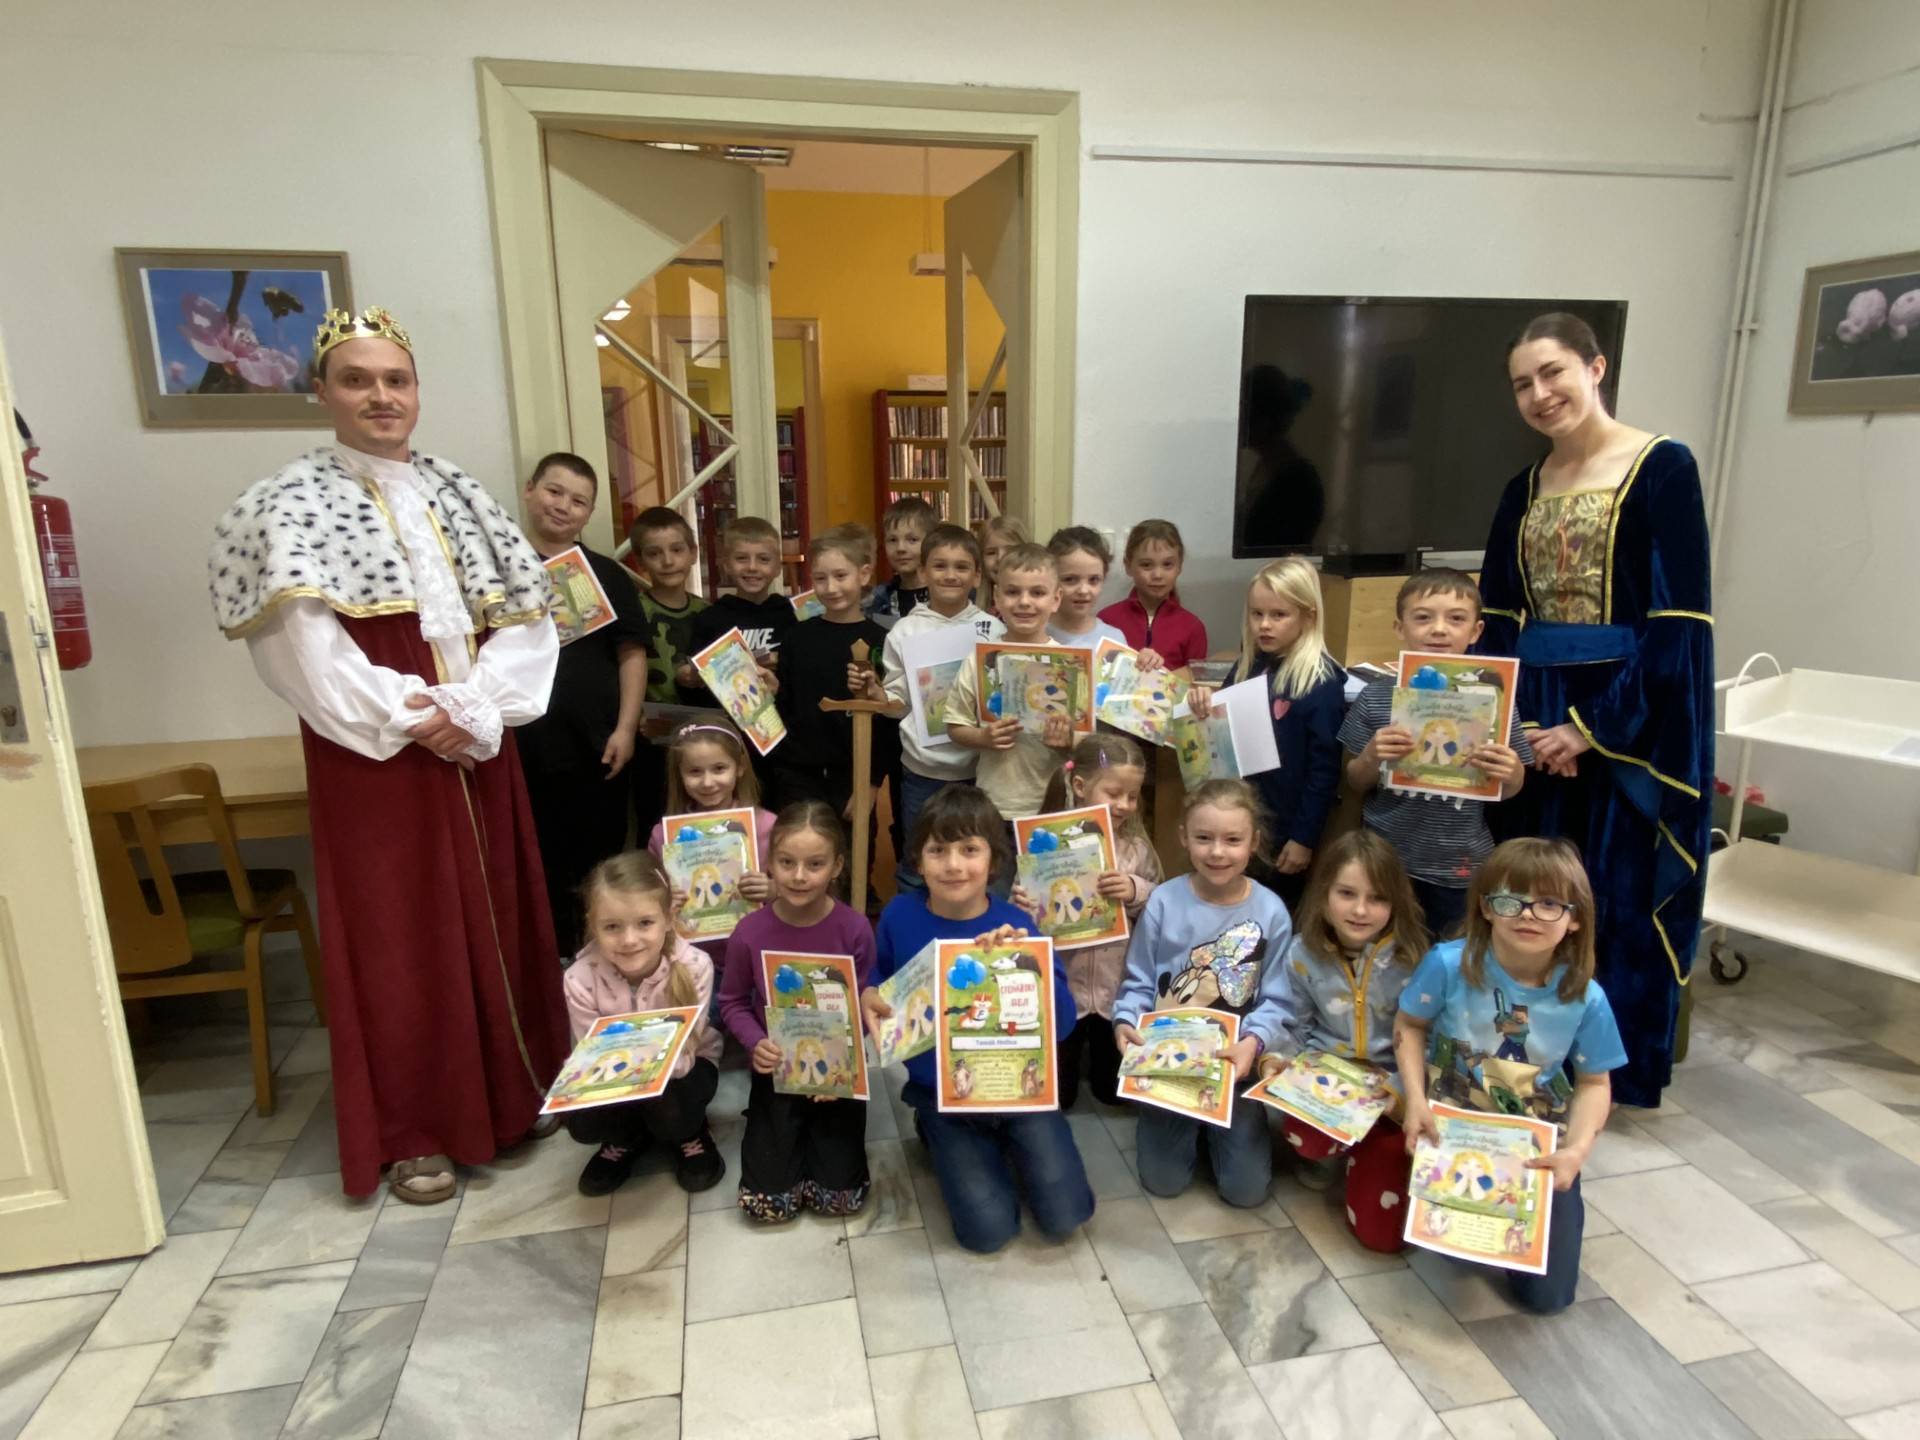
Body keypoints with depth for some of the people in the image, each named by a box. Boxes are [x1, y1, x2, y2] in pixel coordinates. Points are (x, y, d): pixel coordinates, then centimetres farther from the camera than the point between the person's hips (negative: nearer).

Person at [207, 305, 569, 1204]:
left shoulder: (460, 496, 10)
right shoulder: (293, 507, -3)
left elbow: (526, 621, 2)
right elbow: (305, 647, -14)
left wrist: (474, 710, -11)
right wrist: (408, 719, -17)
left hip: (476, 750, 5)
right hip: (376, 757, -4)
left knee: (498, 920, 12)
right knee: (399, 937, 3)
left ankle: (512, 1091, 29)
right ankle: (411, 1129, 18)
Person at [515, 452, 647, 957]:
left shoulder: (607, 574, 6)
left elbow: (631, 654, 4)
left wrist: (626, 728, -4)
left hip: (599, 744, 0)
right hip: (522, 747, 0)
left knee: (601, 867, 9)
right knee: (540, 869, 9)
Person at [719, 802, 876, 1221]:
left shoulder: (855, 930, -18)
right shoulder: (750, 932, -15)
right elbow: (733, 1002, 0)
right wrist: (755, 1043, -18)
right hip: (776, 1071, 1)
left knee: (840, 1198, -2)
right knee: (767, 1203, -2)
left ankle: (817, 1131, 28)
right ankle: (792, 1133, 28)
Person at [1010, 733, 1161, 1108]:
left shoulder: (1136, 844, -5)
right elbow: (1028, 905, -10)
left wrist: (1136, 891, -20)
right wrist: (1020, 907, -33)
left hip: (1118, 984, 3)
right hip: (1060, 985, -2)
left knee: (1114, 1088, 19)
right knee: (1056, 1094, 13)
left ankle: (1095, 1064, 48)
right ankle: (1074, 1057, 42)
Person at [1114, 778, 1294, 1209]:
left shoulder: (1270, 912, -12)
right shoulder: (1164, 902, -12)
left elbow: (1277, 1001, -9)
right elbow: (1139, 983, -4)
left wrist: (1253, 1042, -27)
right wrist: (1125, 1021, -22)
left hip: (1234, 1065, 0)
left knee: (1247, 1189, 6)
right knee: (1163, 1181, 6)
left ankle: (1216, 1127, 35)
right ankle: (1189, 1126, 37)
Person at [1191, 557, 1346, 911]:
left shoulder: (1322, 682, -14)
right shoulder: (1246, 667, 4)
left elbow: (1325, 768, -15)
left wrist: (1305, 836, -15)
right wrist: (1206, 709, -8)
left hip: (1286, 826, -6)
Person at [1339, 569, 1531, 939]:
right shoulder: (1376, 697, -6)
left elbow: (1509, 790, 4)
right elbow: (1356, 782, 3)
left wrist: (1510, 773, -17)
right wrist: (1371, 758, -17)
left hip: (1461, 867, 0)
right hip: (1387, 859, 0)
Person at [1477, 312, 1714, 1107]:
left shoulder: (1662, 467, -7)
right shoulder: (1525, 488, 10)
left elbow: (1677, 620, -13)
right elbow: (1497, 620, 10)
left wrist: (1592, 726, -17)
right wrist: (1510, 722, -4)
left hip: (1631, 716, -5)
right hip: (1535, 715, 6)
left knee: (1620, 891, 5)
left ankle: (1618, 1070, 24)